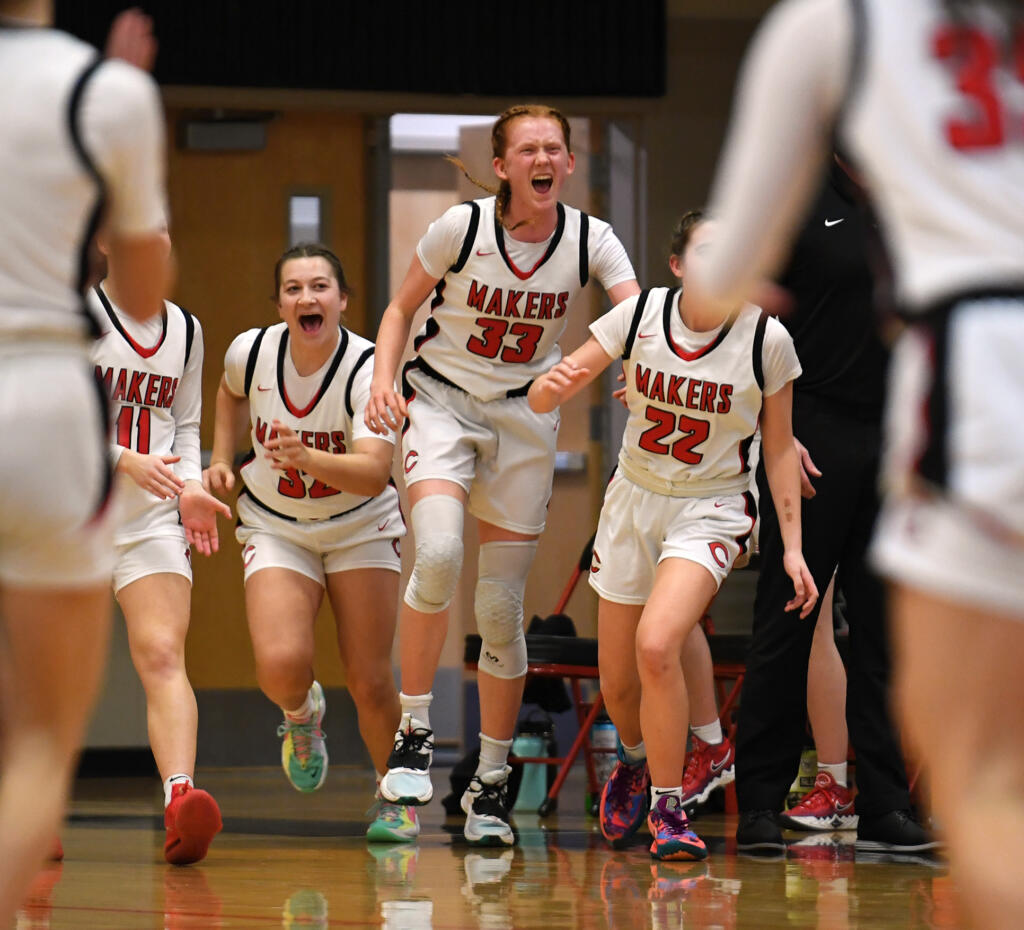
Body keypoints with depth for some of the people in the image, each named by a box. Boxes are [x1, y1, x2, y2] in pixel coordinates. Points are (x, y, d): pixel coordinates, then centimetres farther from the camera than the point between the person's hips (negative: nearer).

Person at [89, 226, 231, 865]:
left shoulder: (186, 331, 13)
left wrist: (191, 488, 3)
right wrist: (125, 459, -19)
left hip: (153, 519, 3)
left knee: (163, 655, -16)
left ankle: (180, 797, -35)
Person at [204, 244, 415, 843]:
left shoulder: (369, 370, -24)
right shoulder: (252, 352, -13)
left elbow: (374, 474, -37)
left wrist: (305, 458, -51)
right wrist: (223, 459, 5)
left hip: (361, 529, -2)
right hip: (276, 529, 2)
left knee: (370, 683, -5)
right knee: (281, 664, -22)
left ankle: (395, 798, 22)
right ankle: (301, 715, 16)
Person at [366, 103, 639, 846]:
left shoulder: (590, 241, -9)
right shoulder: (461, 228, -12)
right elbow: (402, 309, 0)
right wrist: (384, 381, -15)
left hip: (526, 415, 2)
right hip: (442, 401, -2)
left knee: (502, 606, 1)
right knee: (438, 552, -29)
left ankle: (492, 782, 15)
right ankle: (415, 731, -16)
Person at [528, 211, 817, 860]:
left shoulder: (767, 339, -13)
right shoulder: (639, 315, -10)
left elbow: (780, 449, -1)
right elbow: (542, 400, -7)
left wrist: (793, 547, -5)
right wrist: (555, 384, -31)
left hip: (712, 509, -3)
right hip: (634, 500, 3)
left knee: (656, 644, -27)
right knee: (616, 679, 9)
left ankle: (669, 808, -12)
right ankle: (638, 762, 45)